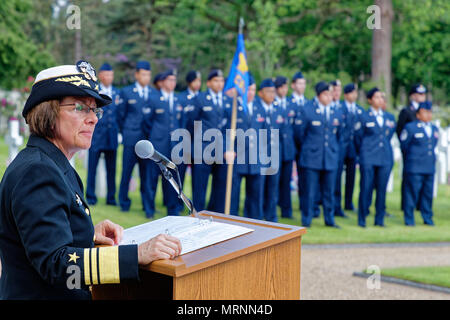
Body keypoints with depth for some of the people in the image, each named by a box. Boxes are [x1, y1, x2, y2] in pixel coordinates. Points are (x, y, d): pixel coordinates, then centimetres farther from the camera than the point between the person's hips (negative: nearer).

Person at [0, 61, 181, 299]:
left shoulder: (56, 165, 13)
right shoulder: (36, 173, -18)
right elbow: (54, 262, -26)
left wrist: (89, 233, 3)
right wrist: (139, 254, -29)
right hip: (42, 296, -10)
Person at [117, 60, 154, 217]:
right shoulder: (126, 92, 4)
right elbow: (120, 115, 9)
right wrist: (125, 133, 7)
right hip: (131, 139, -1)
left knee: (147, 173, 1)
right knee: (127, 171, 5)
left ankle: (148, 208, 4)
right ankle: (124, 202, 20)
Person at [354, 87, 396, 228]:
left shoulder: (389, 117, 11)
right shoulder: (364, 117, 0)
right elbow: (358, 137, 6)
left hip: (385, 157, 4)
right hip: (368, 158, -4)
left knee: (382, 188, 4)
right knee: (366, 188, -4)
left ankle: (379, 219, 12)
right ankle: (362, 219, 4)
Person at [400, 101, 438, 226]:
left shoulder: (434, 129, 12)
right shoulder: (410, 128, -4)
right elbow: (404, 145, 5)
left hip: (430, 167, 5)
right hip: (414, 167, -5)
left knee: (428, 193, 7)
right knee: (412, 192, -3)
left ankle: (428, 218, 17)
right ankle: (409, 219, 5)